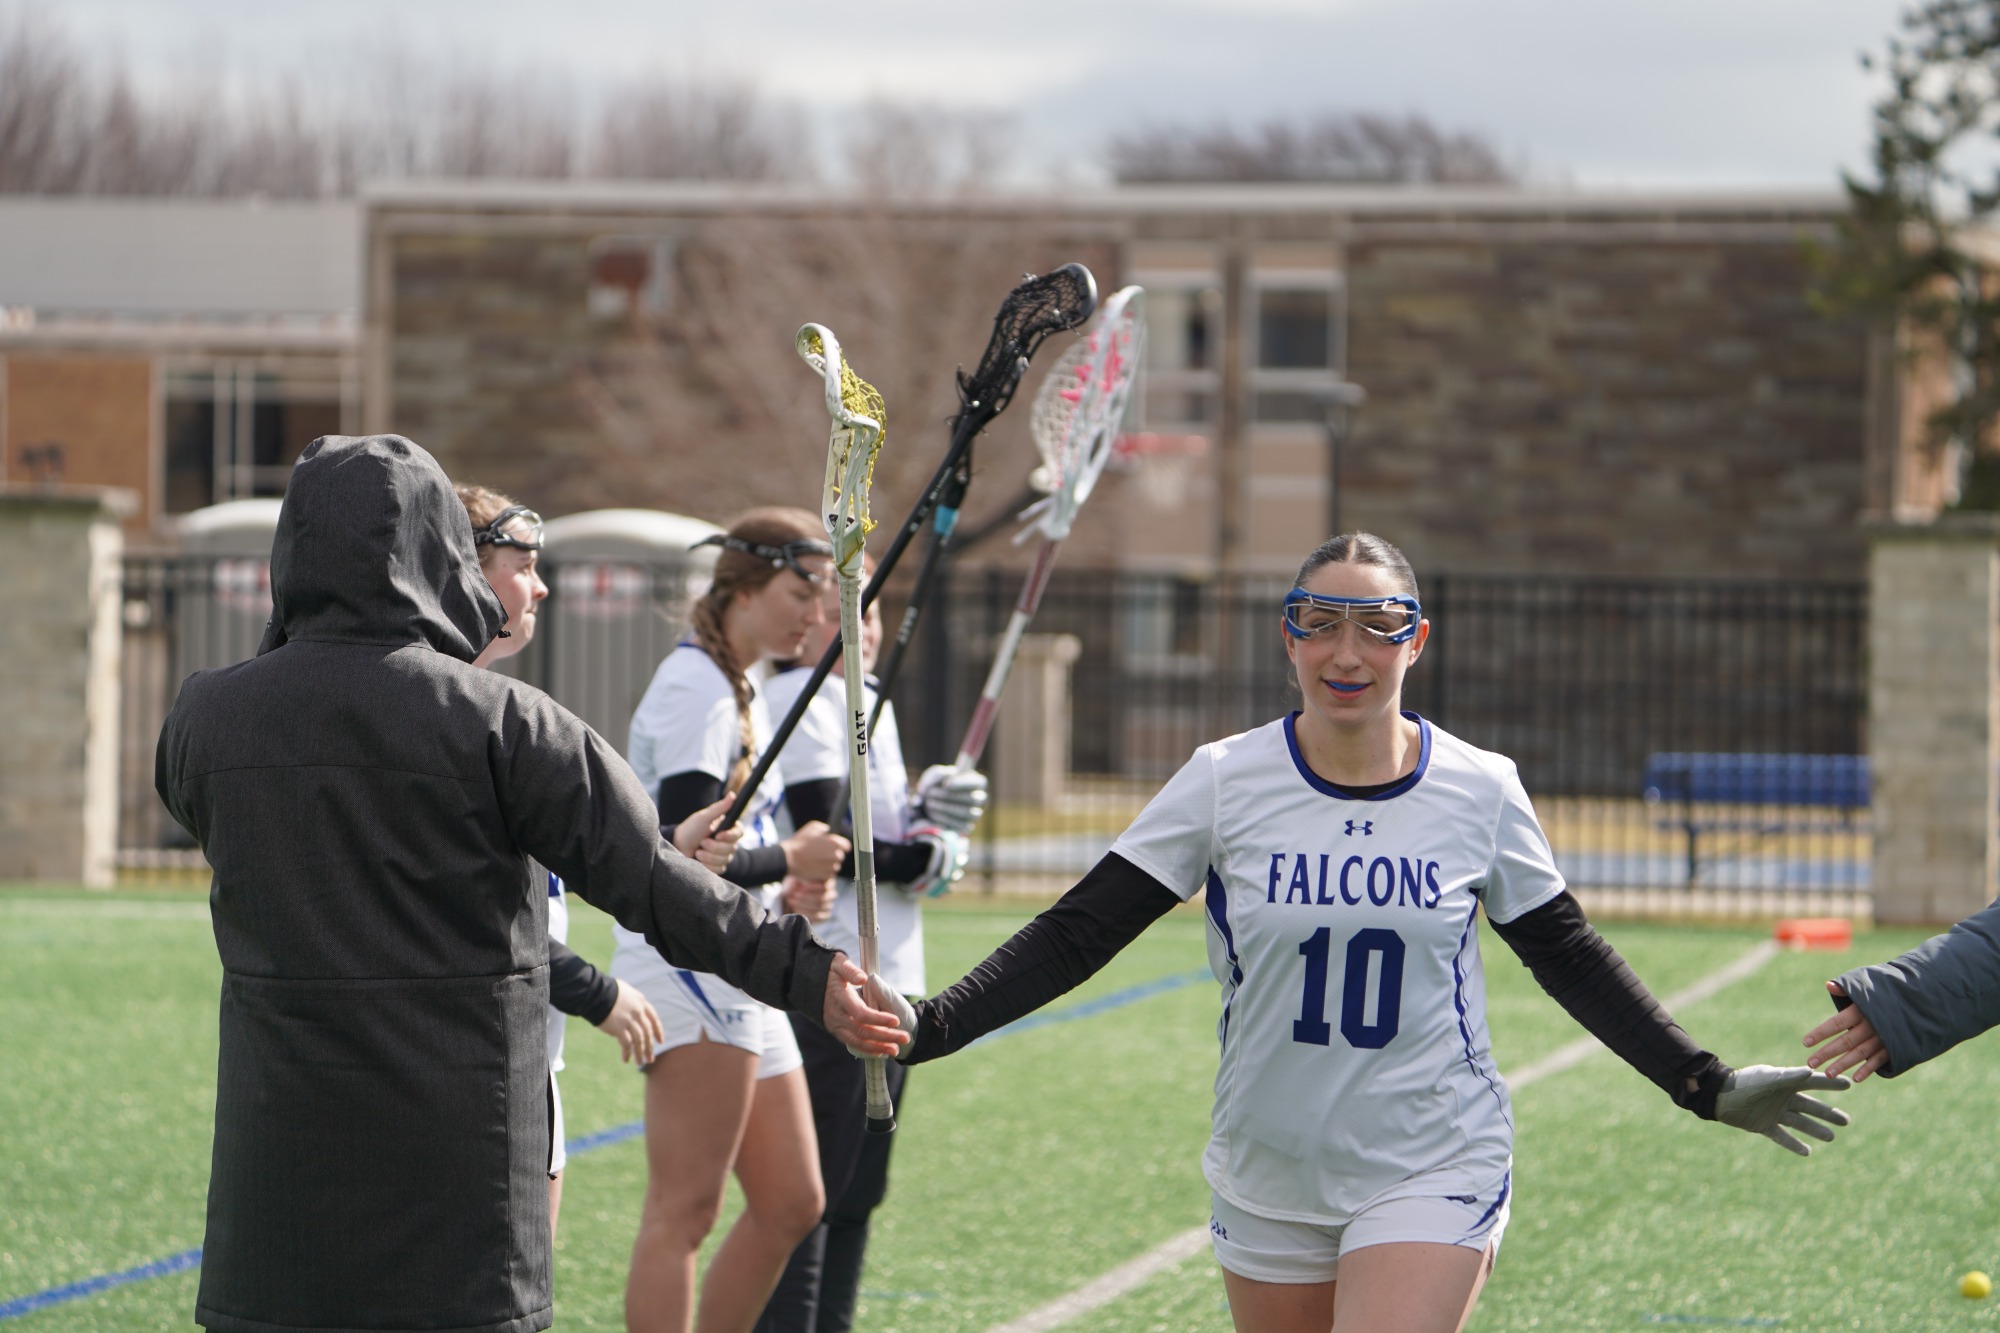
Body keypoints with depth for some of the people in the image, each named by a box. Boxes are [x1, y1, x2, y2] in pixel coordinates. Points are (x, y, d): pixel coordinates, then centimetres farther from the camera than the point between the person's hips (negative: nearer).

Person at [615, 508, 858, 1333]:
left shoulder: (743, 687, 18)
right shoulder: (694, 686, -13)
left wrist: (783, 890, 9)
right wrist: (787, 861, -8)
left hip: (737, 974, 10)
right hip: (689, 965, -10)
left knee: (791, 1205, 12)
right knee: (683, 1212, -10)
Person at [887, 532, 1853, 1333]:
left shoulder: (1480, 791, -3)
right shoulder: (1223, 783, -5)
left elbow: (1571, 961, 10)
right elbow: (1077, 935, -6)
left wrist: (1708, 1087, 8)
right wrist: (925, 1030, -18)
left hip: (1431, 1171, -2)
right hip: (1266, 1180, 2)